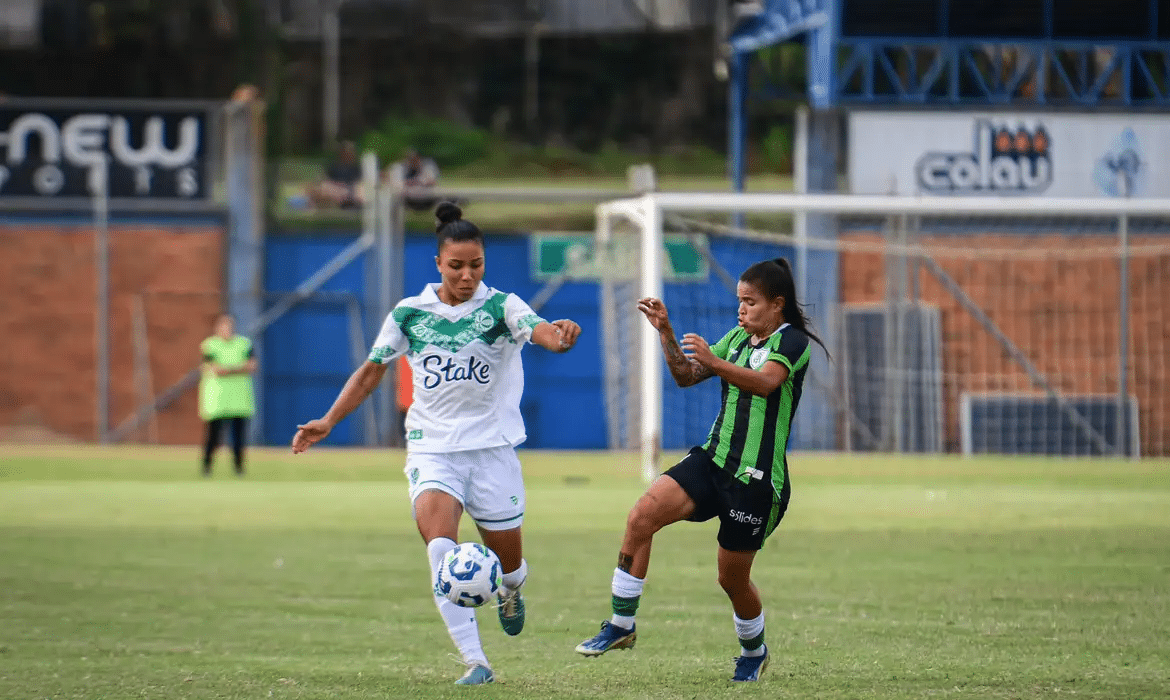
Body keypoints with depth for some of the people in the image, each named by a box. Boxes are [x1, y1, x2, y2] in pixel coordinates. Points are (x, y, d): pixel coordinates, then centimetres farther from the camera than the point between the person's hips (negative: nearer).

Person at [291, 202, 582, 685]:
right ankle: (475, 661, -23)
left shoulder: (500, 307, -6)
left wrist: (559, 336, -51)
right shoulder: (408, 315, 1)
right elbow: (371, 371, 12)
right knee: (440, 545, -24)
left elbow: (539, 330, -27)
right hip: (432, 448, 0)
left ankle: (510, 592, 48)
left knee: (508, 563, 8)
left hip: (492, 447, 0)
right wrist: (329, 421, 3)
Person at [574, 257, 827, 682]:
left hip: (757, 479, -6)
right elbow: (686, 376, 16)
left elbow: (765, 382, -29)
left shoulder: (792, 341, -9)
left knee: (732, 577, 4)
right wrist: (666, 332, 1)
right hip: (714, 460, 6)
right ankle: (621, 625, -12)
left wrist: (714, 362, -42)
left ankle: (754, 651, 35)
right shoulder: (738, 337, 14)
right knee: (643, 514, -17)